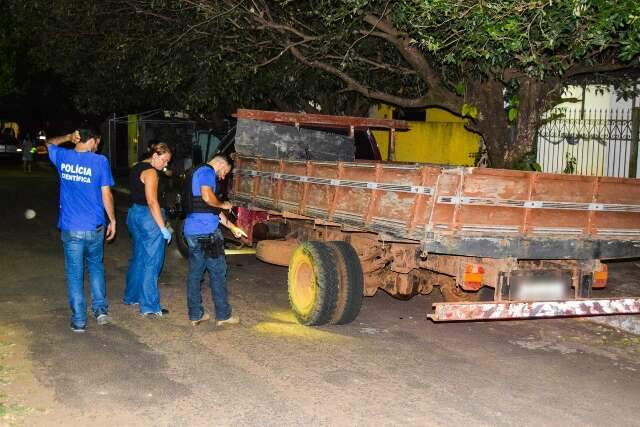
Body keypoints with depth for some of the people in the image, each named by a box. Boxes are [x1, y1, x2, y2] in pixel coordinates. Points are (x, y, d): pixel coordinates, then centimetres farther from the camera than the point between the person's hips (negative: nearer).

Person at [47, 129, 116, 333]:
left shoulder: (63, 157, -1)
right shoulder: (100, 161, -9)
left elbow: (49, 143, 24)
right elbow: (106, 194, -7)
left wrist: (68, 138, 9)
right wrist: (112, 220, 4)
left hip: (70, 228, 1)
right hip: (94, 227, -1)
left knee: (74, 273, 7)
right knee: (96, 266, 21)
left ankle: (79, 320, 11)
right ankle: (101, 309, 15)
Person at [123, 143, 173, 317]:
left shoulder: (137, 168, 14)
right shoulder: (150, 172, -16)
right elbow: (152, 202, -22)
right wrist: (163, 227, -21)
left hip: (134, 213, 10)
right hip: (149, 218, -10)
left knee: (138, 258, 20)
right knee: (152, 262, -5)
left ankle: (131, 296, 31)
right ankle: (150, 307, -3)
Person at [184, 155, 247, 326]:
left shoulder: (196, 173, 24)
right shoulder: (207, 171, -7)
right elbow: (207, 197, -25)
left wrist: (233, 227, 27)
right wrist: (223, 204, -5)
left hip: (192, 232, 9)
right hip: (207, 232, -9)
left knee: (195, 273, 12)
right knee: (218, 273, 1)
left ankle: (195, 315, 17)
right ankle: (223, 315, 9)